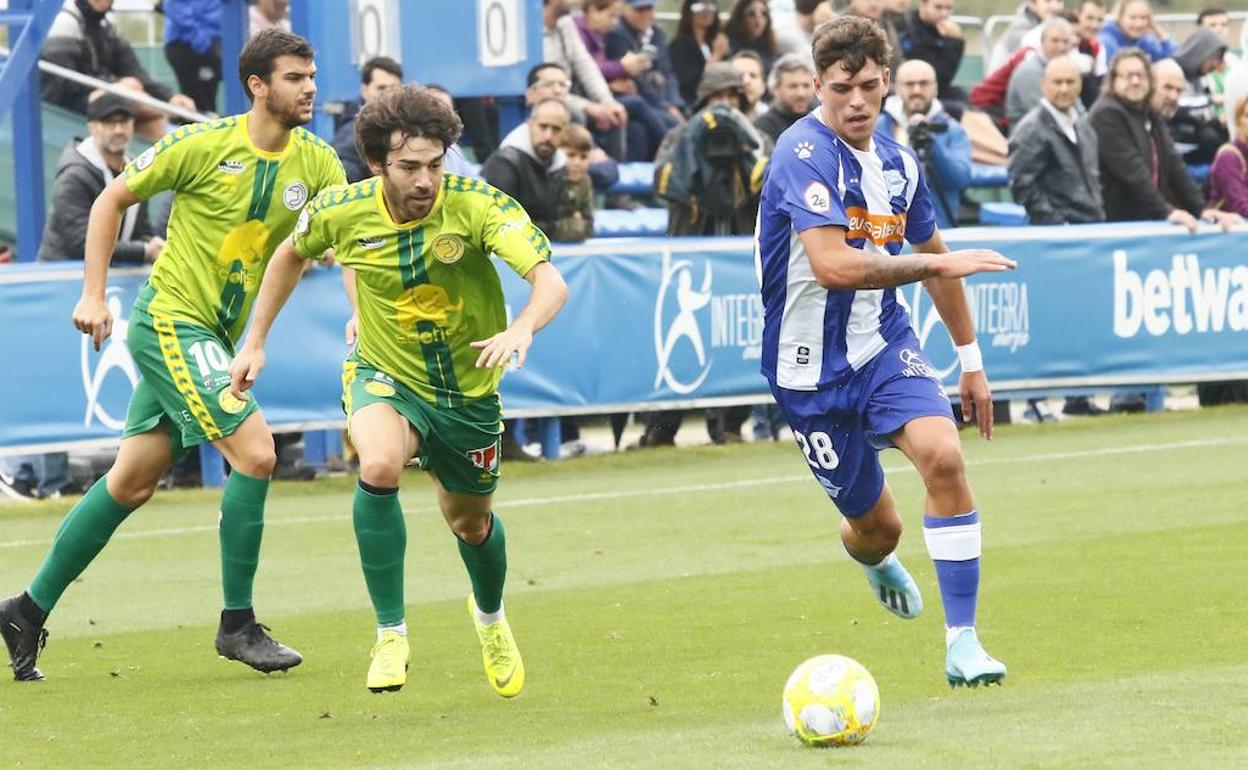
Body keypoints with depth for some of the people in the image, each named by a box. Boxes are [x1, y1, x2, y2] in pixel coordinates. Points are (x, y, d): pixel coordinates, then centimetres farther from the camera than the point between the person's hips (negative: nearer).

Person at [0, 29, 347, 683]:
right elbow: (113, 199, -2)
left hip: (214, 336, 7)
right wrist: (92, 294, -6)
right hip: (169, 318, -7)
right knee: (254, 451, -17)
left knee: (132, 483, 10)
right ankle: (237, 624, -7)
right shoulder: (204, 145, -12)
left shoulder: (315, 161, 1)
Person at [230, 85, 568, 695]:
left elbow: (551, 282, -36)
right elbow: (291, 255, 6)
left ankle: (490, 617, 57)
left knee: (470, 522, 19)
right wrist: (255, 341, 7)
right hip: (384, 376, -1)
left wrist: (521, 329, -57)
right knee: (378, 466, -34)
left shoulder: (480, 206, -26)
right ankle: (390, 634, -21)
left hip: (467, 388, 1)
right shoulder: (341, 212, -18)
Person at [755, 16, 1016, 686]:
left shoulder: (897, 162, 4)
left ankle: (962, 642, -19)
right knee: (876, 527, 7)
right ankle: (872, 557, 50)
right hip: (812, 367, -4)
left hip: (885, 343, 4)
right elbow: (833, 266, -32)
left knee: (943, 455, -24)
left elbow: (932, 257, 21)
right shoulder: (805, 155, -19)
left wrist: (970, 358, 25)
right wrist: (936, 263, -28)